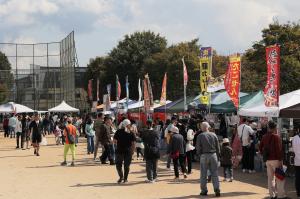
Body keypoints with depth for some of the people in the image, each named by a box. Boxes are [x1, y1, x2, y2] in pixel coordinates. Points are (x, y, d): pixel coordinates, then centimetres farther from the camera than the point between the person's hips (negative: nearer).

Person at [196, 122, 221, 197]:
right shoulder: (214, 135, 4)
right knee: (214, 174, 5)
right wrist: (218, 157, 12)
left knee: (203, 175, 7)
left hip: (204, 156, -2)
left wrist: (200, 154, 9)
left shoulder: (200, 136, -5)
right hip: (213, 155, 2)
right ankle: (217, 190, -4)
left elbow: (198, 147, -6)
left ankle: (204, 191, 10)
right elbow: (218, 147, 6)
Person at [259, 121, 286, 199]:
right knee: (279, 178, -1)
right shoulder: (276, 136, -11)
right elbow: (279, 149, -16)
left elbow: (260, 148, 14)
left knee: (270, 178, 11)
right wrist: (280, 160, -15)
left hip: (268, 160, 6)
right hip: (275, 159, -6)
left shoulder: (264, 137, 9)